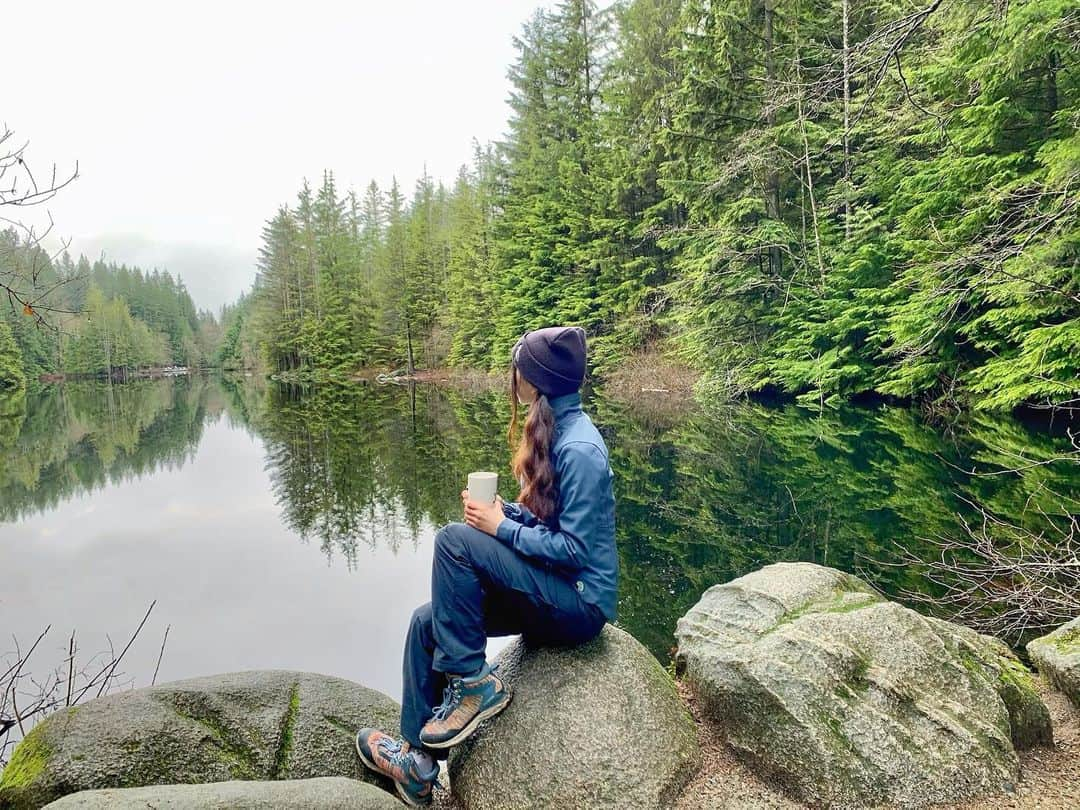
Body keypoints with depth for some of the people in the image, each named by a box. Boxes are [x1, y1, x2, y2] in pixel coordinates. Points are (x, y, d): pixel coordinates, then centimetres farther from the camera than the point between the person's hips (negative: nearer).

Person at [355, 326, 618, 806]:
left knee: (453, 541, -22)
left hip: (579, 602, -9)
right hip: (552, 590, 9)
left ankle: (473, 681, -8)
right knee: (427, 621, 4)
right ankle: (418, 761, 15)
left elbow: (576, 549, -24)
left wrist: (501, 527, -17)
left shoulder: (579, 448, -22)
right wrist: (503, 510, -3)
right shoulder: (554, 432, 6)